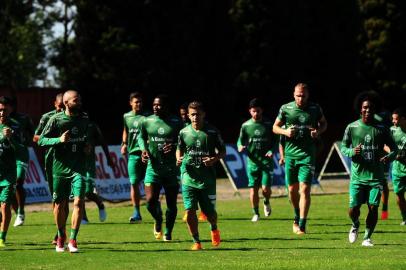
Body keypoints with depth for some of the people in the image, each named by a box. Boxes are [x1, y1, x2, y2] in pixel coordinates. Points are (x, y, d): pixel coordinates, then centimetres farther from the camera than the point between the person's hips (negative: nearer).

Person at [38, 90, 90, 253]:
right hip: (60, 167, -2)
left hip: (79, 168, 2)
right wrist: (59, 140, -20)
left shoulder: (84, 119, 8)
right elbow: (41, 140, -6)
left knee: (78, 201, -14)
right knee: (60, 204, 7)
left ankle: (73, 240, -12)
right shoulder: (56, 120, -6)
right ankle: (61, 237, 28)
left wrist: (87, 147, 8)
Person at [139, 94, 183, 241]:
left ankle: (168, 232, 24)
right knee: (150, 201, -11)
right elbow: (141, 137, 19)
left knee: (171, 203, 5)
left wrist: (174, 146, -17)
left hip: (171, 168, -1)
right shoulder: (147, 121, 2)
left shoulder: (176, 123, -4)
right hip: (153, 167, 1)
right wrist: (144, 149, -1)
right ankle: (158, 220, 22)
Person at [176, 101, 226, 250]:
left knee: (210, 212, 2)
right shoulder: (184, 132, 3)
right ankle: (196, 242, 5)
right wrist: (178, 159, -2)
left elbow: (223, 151, 5)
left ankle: (214, 229, 37)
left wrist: (215, 159, -15)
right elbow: (179, 149, 19)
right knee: (190, 210, -9)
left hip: (207, 178, -1)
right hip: (189, 177, 1)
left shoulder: (212, 132, -2)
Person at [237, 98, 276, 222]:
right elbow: (240, 141, 10)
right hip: (252, 161, 1)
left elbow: (275, 141, 7)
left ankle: (266, 202, 23)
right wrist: (240, 147, -13)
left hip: (266, 160, -1)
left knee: (266, 188, -10)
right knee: (253, 189, -1)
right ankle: (256, 213, 14)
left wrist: (271, 151, -11)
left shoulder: (268, 124, 2)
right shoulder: (246, 126, 5)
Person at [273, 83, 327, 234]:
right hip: (290, 154, 2)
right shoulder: (285, 109, 2)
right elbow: (275, 127, 12)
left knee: (305, 189, -12)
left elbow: (324, 124, 17)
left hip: (308, 154, -2)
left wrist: (318, 131, -4)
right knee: (292, 189, 10)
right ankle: (297, 217, 36)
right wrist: (285, 131, -9)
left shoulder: (315, 109, 1)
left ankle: (302, 225, -12)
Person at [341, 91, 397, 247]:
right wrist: (352, 151, -14)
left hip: (376, 177, 0)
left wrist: (389, 157, -15)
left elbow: (394, 148, 8)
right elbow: (343, 148, 9)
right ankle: (355, 225, 28)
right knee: (353, 209, -7)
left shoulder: (381, 129, 2)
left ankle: (367, 237, 13)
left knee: (373, 208, -6)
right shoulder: (352, 128, 2)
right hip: (357, 176, 0)